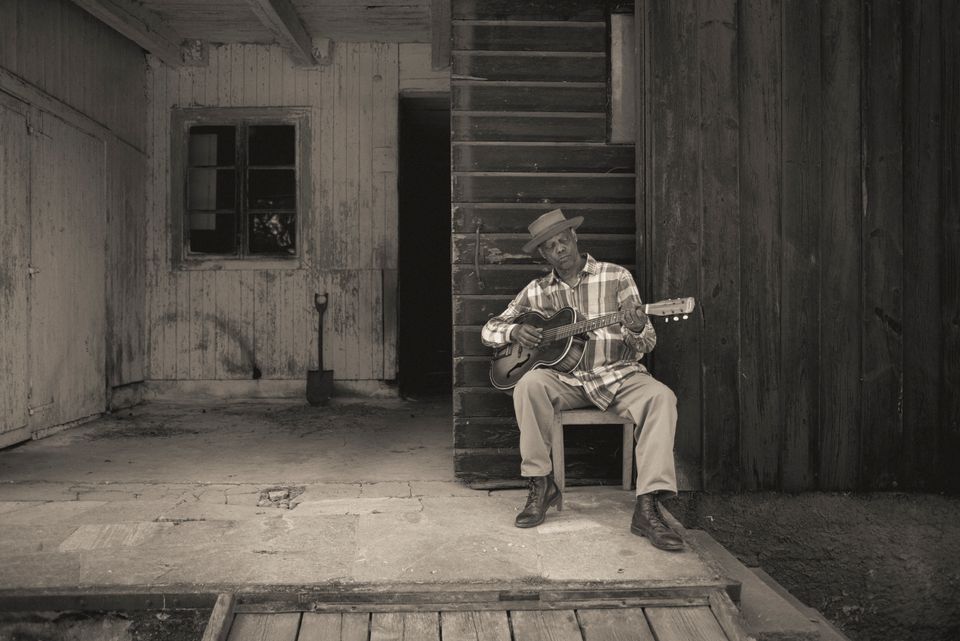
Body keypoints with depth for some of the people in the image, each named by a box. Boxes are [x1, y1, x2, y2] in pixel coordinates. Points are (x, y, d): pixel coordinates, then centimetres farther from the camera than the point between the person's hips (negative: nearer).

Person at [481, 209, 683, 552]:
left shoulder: (616, 277, 3)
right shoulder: (537, 291, 8)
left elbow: (645, 345, 0)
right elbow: (489, 329, 14)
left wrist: (637, 330, -25)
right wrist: (515, 331, -9)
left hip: (618, 375, -1)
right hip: (565, 378, 1)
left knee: (660, 396, -30)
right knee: (530, 384, -30)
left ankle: (647, 508, -29)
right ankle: (541, 485, -14)